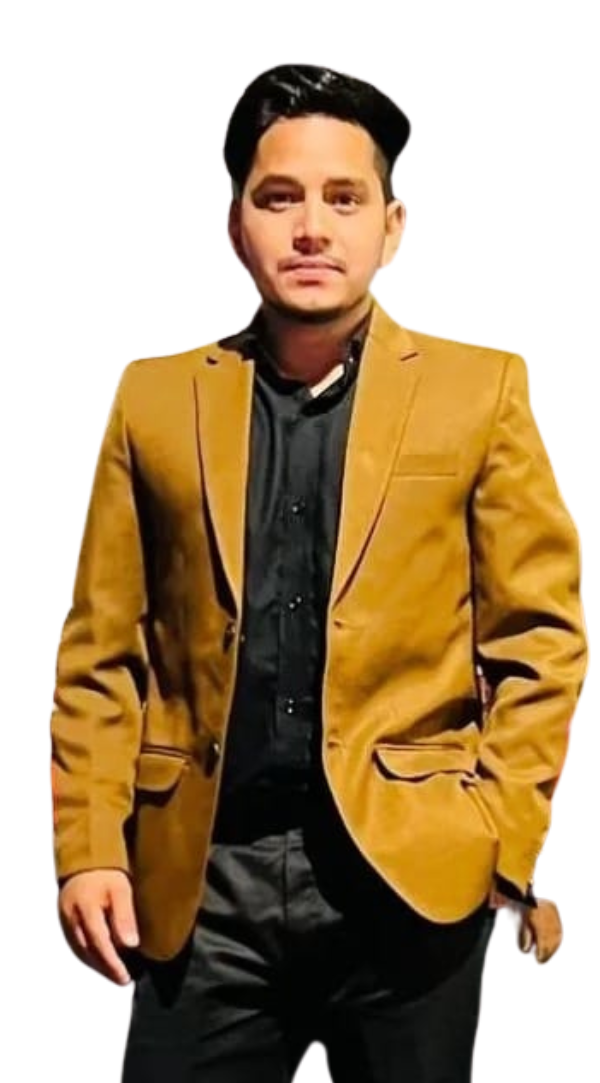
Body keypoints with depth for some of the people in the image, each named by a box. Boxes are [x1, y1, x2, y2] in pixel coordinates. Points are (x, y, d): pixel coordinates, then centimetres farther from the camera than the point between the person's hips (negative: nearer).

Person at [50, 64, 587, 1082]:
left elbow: (538, 638, 2)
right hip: (203, 877, 1)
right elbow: (103, 651, 7)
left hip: (410, 872, -1)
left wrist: (506, 842, -7)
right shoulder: (155, 400, 7)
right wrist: (89, 846, -2)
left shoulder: (479, 392, 3)